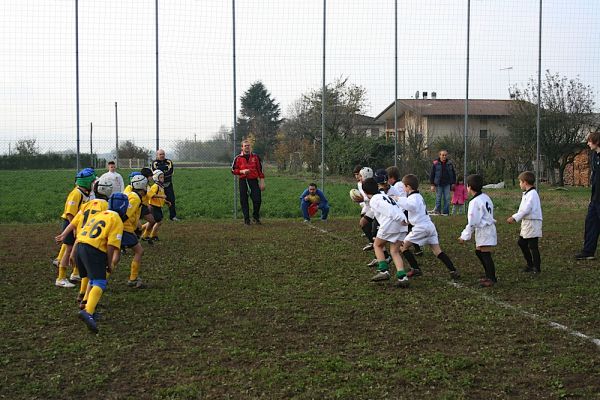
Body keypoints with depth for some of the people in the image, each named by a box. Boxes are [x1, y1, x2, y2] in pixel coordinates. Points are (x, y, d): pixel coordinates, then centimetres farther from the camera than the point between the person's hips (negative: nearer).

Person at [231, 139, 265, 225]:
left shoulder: (255, 157, 7)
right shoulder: (238, 158, 3)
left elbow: (260, 170, 9)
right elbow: (233, 170, 6)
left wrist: (262, 182, 4)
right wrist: (242, 171, -12)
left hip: (254, 180, 0)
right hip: (243, 181, 0)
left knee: (257, 199, -8)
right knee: (244, 201, 1)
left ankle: (256, 217, 14)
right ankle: (246, 219, 13)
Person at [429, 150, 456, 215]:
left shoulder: (450, 163, 6)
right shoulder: (435, 163, -1)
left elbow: (453, 174, 15)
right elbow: (432, 174, 1)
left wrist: (453, 183, 9)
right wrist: (432, 184, -4)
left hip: (447, 184, 2)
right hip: (438, 184, -2)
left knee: (447, 199, 0)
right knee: (438, 198, 3)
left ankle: (445, 212, 6)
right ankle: (437, 211, 13)